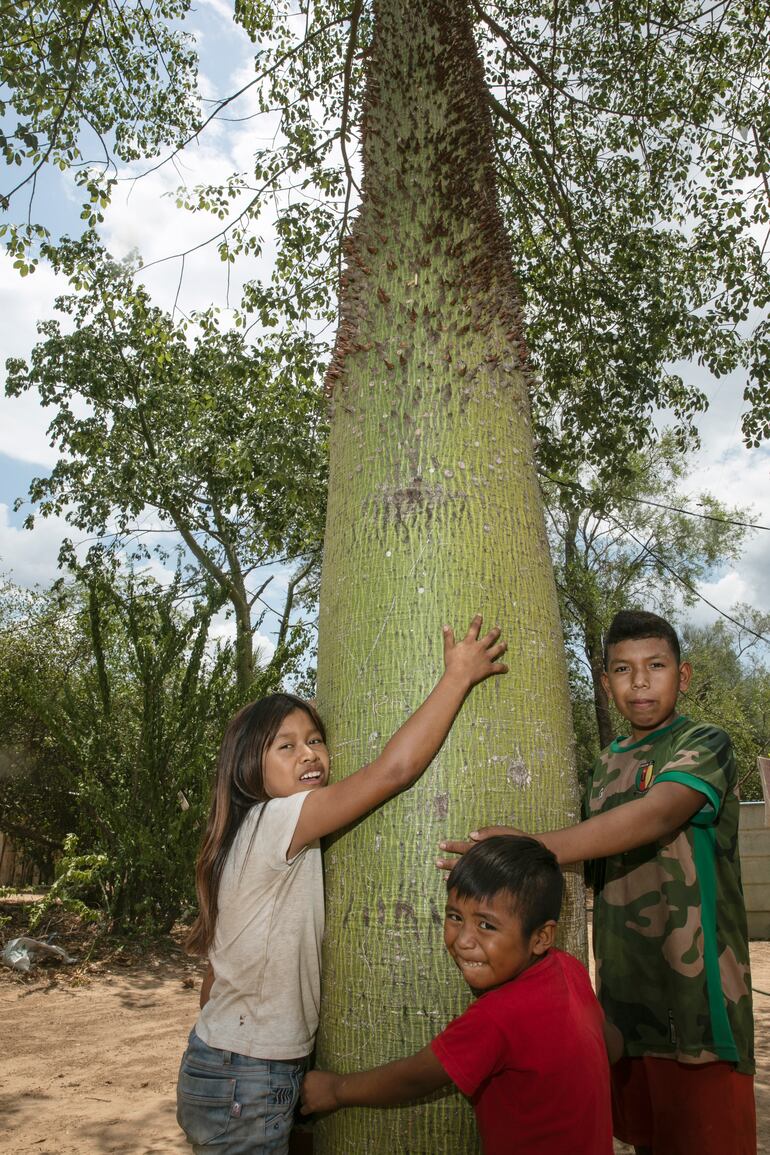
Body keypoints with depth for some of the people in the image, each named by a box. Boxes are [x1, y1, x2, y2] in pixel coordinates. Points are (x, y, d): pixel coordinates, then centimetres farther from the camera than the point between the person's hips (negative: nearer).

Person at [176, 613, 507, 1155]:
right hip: (243, 1086, -9)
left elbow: (215, 975, 9)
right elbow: (395, 767, -31)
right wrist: (459, 675, -23)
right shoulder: (274, 822, -23)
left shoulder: (272, 842, 6)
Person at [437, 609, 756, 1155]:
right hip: (624, 993, 6)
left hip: (695, 993, -6)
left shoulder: (706, 744, -7)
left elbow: (657, 815, -26)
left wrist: (534, 849, -36)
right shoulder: (608, 763, 13)